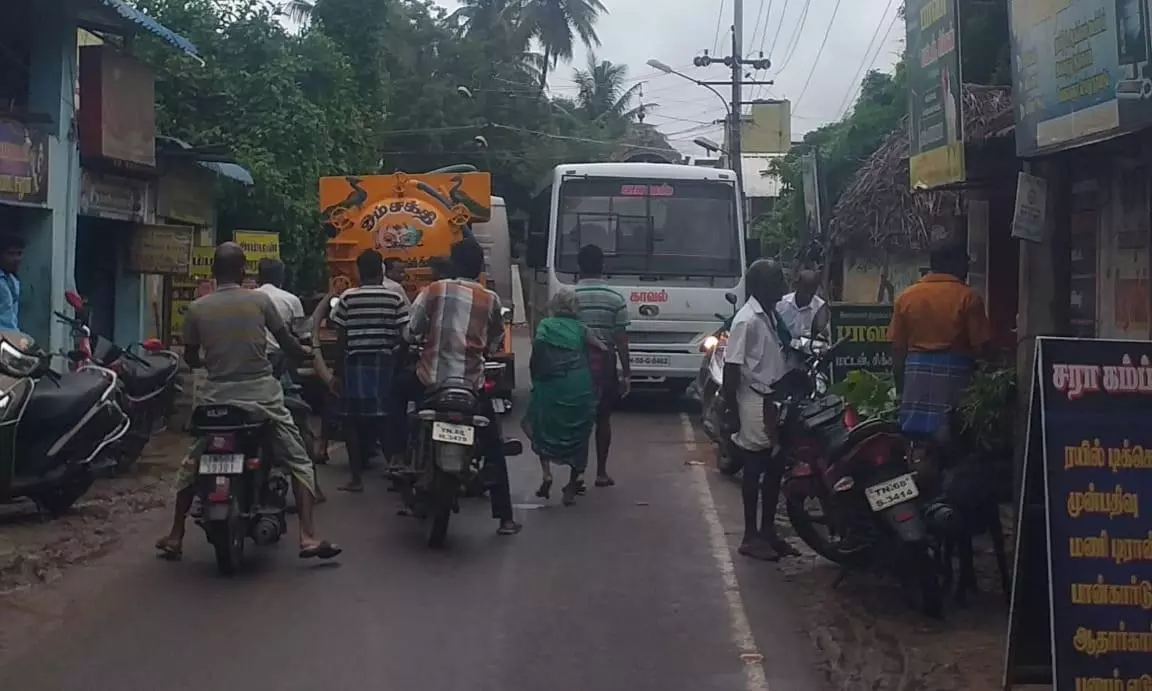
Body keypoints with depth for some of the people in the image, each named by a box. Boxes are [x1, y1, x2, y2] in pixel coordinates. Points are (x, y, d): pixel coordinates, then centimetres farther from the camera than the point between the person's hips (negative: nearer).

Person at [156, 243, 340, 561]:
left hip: (217, 396, 2)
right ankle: (308, 536, -6)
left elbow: (191, 358, 11)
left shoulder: (196, 308, 2)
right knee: (299, 461, 6)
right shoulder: (260, 300, -2)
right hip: (261, 393, -2)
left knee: (191, 465, 21)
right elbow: (287, 343, 4)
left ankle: (175, 537, 21)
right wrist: (307, 353, 25)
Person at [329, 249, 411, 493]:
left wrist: (337, 373, 5)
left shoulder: (348, 297, -1)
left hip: (355, 363, 0)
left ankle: (356, 478, 8)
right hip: (386, 363, 0)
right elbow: (403, 336, -5)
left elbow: (341, 339, -1)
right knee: (390, 419, 8)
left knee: (355, 422, 6)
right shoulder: (395, 296, -1)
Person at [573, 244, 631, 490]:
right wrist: (626, 372, 1)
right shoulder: (615, 298, -3)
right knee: (603, 418, 11)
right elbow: (621, 339, -4)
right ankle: (601, 472, 14)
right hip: (605, 362, 0)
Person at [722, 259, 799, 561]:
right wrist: (730, 410, -18)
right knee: (755, 469, -1)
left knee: (775, 468, 12)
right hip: (755, 401, -8)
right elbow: (731, 367, -17)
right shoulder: (747, 320, -16)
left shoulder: (772, 315, 11)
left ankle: (768, 530, 22)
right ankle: (750, 536, 7)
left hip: (774, 399, 8)